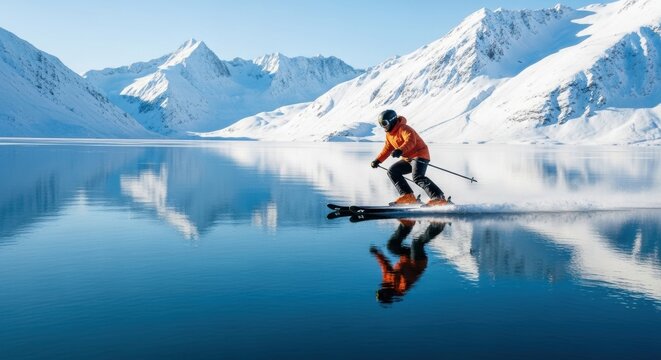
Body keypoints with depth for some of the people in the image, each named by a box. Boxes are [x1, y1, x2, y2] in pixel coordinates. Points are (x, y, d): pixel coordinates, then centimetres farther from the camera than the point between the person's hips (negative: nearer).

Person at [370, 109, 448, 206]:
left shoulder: (403, 129, -16)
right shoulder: (389, 134, 13)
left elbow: (410, 141, -34)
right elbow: (387, 149, 25)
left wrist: (400, 151, -50)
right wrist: (377, 160, 17)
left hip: (420, 154, -10)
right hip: (407, 159, 10)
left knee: (417, 177, -29)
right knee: (392, 171, 6)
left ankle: (438, 198, -33)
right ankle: (408, 196, -1)